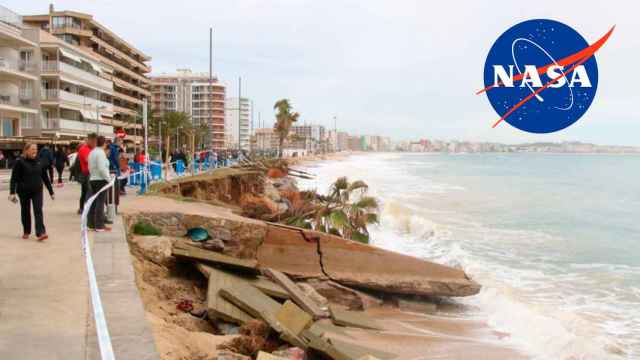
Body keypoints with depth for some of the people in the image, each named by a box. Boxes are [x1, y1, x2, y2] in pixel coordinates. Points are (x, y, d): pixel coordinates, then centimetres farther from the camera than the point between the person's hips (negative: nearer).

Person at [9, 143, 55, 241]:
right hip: (24, 191, -1)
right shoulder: (20, 162, -7)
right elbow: (14, 178, -9)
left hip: (37, 191, 1)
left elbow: (45, 177, 11)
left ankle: (41, 233, -16)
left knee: (38, 211, -9)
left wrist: (51, 191, 11)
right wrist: (12, 193, -18)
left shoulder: (39, 161, 4)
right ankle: (26, 232, 28)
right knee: (25, 211, 12)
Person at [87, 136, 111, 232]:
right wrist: (108, 178, -13)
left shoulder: (92, 152, 13)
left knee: (94, 202, 13)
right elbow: (102, 168, -20)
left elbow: (90, 167, 15)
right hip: (101, 180, -9)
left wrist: (93, 175, 17)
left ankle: (91, 223, 18)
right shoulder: (101, 152, -14)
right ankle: (99, 226, -7)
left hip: (92, 179, 9)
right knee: (100, 202, -7)